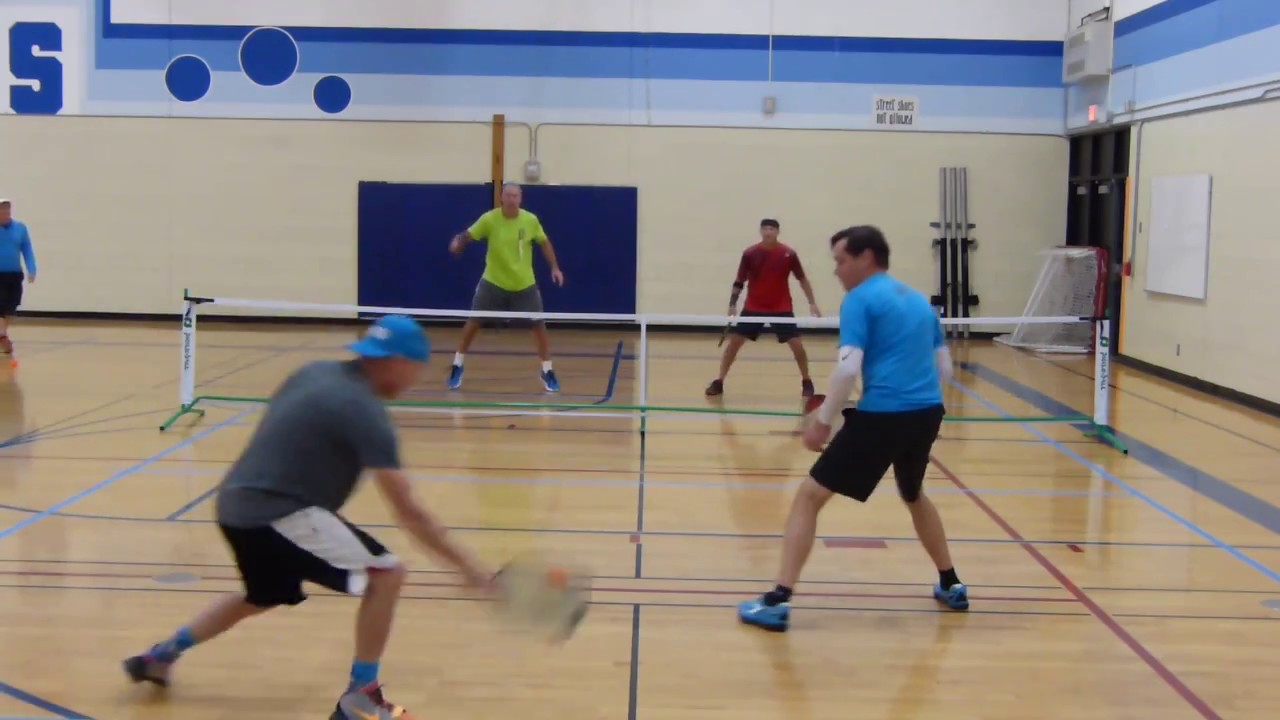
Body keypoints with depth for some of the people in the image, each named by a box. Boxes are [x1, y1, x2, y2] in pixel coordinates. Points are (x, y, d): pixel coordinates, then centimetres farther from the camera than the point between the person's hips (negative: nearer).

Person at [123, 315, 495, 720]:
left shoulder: (318, 372, 9)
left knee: (262, 598, 34)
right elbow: (407, 512, -17)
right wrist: (467, 566, -13)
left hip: (238, 504, 9)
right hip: (275, 512, -9)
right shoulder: (365, 412, -15)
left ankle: (161, 656, 45)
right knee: (386, 574, -8)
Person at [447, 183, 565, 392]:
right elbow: (468, 235, -11)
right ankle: (458, 366, 17)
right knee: (473, 323, 1)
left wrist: (555, 267, 1)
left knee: (539, 325, 0)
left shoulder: (531, 220, -9)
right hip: (493, 282, -1)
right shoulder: (489, 219, -14)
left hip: (524, 285, 1)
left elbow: (544, 242, 6)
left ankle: (547, 371, 16)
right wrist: (457, 241, -34)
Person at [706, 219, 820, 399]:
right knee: (733, 343, -4)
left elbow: (802, 279, 2)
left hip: (781, 308, 0)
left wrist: (812, 303, -2)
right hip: (753, 308, 1)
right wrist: (732, 305, -9)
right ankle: (718, 382, 6)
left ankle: (806, 382, 14)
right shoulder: (749, 253, -8)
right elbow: (739, 282, 0)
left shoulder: (788, 254, -9)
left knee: (797, 345, -7)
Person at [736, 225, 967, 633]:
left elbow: (848, 368, -15)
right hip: (927, 413, 7)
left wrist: (822, 420, -8)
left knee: (809, 496, 0)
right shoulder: (919, 300, 18)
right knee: (913, 495, 34)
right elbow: (944, 367, 22)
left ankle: (778, 602, -7)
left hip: (882, 416, -7)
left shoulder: (860, 299, -4)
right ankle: (951, 586, 40)